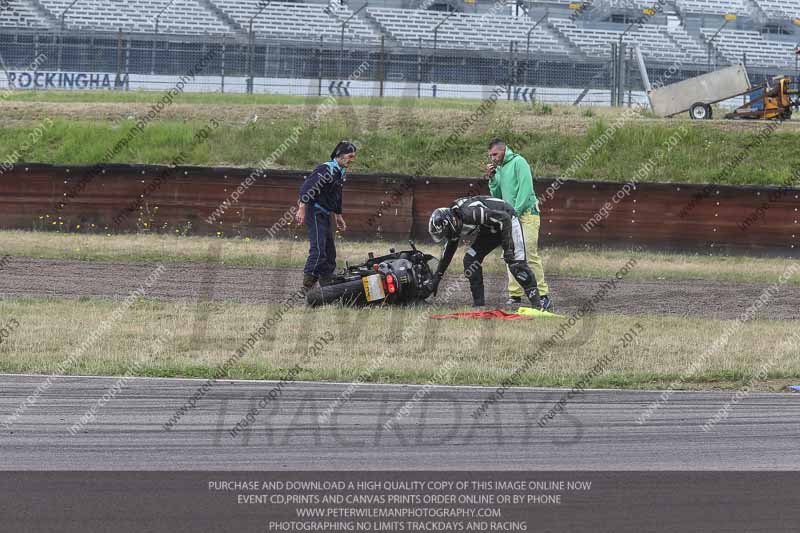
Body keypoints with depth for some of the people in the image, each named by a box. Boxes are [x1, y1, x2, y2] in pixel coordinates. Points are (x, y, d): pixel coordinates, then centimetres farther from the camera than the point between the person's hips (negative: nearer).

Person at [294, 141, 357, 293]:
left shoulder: (341, 172, 13)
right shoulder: (327, 169, -17)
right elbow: (307, 187, -24)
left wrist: (338, 216, 29)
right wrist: (302, 209, -29)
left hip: (324, 214, 10)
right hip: (314, 211, -10)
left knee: (330, 251, 13)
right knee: (318, 248, -17)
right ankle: (307, 285, -20)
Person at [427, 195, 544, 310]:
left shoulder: (469, 214, -34)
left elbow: (504, 218, -34)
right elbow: (449, 249, 10)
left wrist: (508, 247, -35)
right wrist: (437, 276, 11)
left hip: (507, 221, -9)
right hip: (489, 229, 9)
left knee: (516, 264, -20)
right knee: (470, 260, -3)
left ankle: (536, 304, -18)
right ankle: (479, 304, 1)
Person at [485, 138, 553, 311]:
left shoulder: (518, 162, -5)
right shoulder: (499, 169, 18)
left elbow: (526, 188, -13)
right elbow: (497, 195, 20)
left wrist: (516, 211, -16)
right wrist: (492, 179, 4)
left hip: (526, 213, -8)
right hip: (511, 217, 8)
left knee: (530, 255, -13)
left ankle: (543, 295, -13)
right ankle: (515, 294, 5)